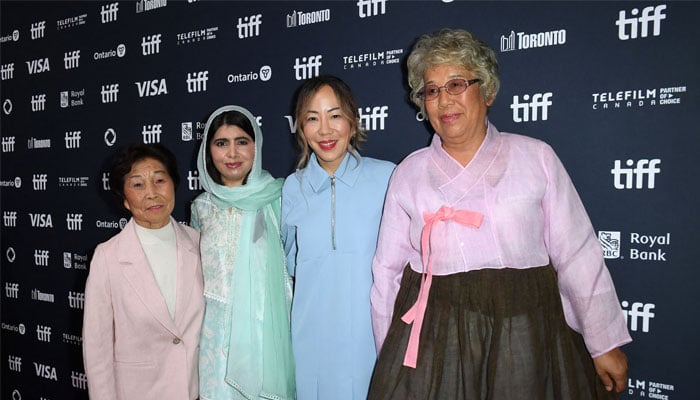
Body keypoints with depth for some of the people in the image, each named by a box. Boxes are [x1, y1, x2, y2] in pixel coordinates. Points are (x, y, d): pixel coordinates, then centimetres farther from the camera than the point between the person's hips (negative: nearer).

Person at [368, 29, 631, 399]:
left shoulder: (536, 157, -1)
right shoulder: (408, 173, 3)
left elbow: (578, 257, 0)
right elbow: (388, 270, 7)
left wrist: (605, 344, 2)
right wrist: (389, 355, 9)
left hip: (525, 334, 0)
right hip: (432, 340, 1)